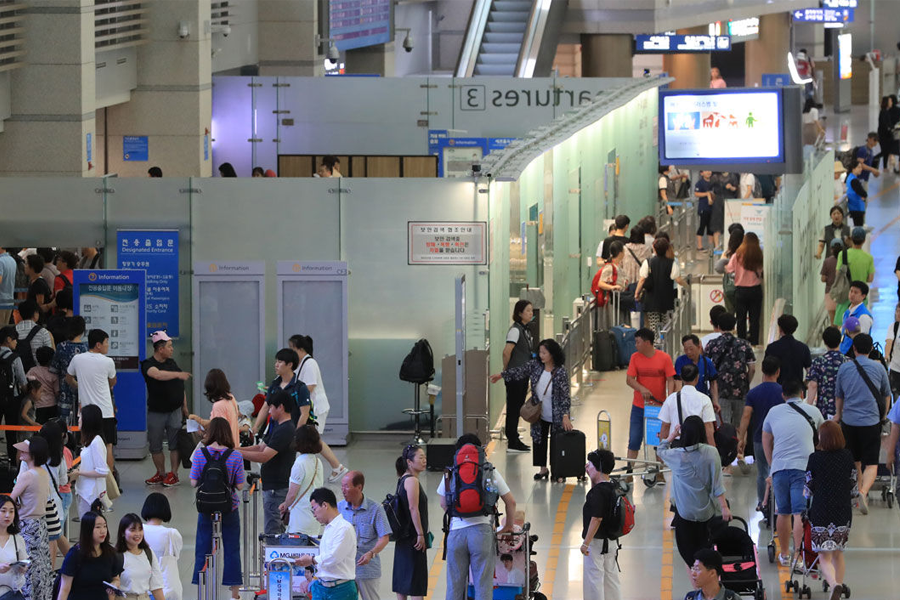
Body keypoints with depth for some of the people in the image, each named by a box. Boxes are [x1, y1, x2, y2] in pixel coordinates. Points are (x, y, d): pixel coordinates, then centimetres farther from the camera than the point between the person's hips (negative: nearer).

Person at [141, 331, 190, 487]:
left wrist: (184, 406, 15)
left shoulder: (172, 363, 9)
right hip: (156, 412, -3)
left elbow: (180, 386, 16)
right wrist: (177, 374, -41)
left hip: (174, 410, 3)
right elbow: (157, 374, -33)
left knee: (175, 443, -2)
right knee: (155, 445, 5)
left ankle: (173, 474, 5)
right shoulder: (148, 365, -9)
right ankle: (161, 474, 18)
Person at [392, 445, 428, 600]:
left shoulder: (403, 480, 13)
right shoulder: (412, 481, -16)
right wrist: (420, 534, -20)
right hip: (413, 538, -10)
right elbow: (413, 509, -22)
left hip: (404, 538, 10)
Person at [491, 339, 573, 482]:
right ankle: (543, 469, 27)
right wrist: (501, 376, 7)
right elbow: (519, 371, 9)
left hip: (556, 416, -5)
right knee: (539, 440, 12)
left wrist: (565, 416, -21)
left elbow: (565, 395, -17)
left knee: (556, 442, 2)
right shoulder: (535, 365, -4)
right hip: (539, 414, 5)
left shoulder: (561, 372, -19)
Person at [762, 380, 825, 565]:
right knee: (800, 513, -8)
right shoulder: (813, 411, 11)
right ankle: (798, 555, -16)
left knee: (783, 513, 14)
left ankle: (785, 555, 24)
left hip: (779, 467, 2)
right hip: (803, 467, -2)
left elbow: (766, 442, 23)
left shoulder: (774, 412, 14)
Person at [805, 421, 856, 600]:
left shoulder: (815, 458, -8)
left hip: (821, 511, -3)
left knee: (824, 557, -2)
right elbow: (853, 484, 7)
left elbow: (808, 489, -2)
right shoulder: (848, 456, 0)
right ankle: (838, 584, 22)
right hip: (843, 510, 3)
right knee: (838, 553, 20)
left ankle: (834, 584, -27)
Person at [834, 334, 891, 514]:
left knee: (854, 461, 21)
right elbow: (886, 395, 11)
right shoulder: (878, 368, -3)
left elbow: (838, 396, 14)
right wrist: (883, 415, 28)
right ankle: (863, 492, -29)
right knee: (871, 464, -4)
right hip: (871, 421, -2)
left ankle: (860, 493, 33)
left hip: (849, 420, 2)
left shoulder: (844, 368, 0)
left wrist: (838, 414, 33)